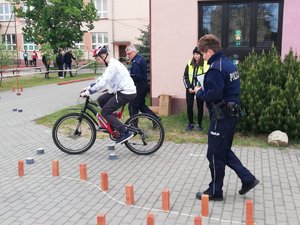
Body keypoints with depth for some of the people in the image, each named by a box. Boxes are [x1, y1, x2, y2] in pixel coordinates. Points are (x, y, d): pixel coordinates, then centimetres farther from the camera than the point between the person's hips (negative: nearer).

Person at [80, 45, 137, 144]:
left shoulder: (113, 65, -18)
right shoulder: (112, 64, 14)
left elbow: (102, 83, -25)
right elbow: (101, 79, 19)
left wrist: (87, 92, -21)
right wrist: (87, 88, 14)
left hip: (126, 93, -10)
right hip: (122, 91, 10)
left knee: (105, 112, -8)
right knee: (101, 100, 15)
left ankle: (125, 132, -8)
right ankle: (113, 122, 21)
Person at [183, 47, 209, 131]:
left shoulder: (205, 64, -8)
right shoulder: (190, 63, 2)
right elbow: (185, 76, 5)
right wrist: (188, 87, -5)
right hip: (190, 88, 3)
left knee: (200, 106, 6)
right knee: (189, 106, 2)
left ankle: (199, 124, 18)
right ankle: (190, 124, 17)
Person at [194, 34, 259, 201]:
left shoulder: (216, 68, -19)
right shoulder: (229, 63, 12)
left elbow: (213, 94, -27)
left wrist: (199, 92, -9)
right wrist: (204, 90, 11)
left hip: (222, 117, -10)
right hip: (232, 113, 10)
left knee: (215, 155, 3)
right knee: (224, 151, 21)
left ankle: (215, 192, 16)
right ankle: (248, 179, 22)